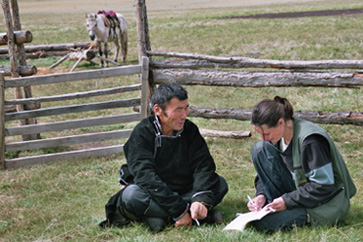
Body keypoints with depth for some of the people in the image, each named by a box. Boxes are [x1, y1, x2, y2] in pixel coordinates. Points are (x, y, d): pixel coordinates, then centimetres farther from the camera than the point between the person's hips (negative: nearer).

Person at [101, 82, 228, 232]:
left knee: (220, 184, -15)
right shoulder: (142, 134, -16)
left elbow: (203, 165, -10)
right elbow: (146, 177, -26)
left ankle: (159, 216, -24)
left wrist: (201, 199, -31)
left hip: (183, 193, 4)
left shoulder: (189, 130, -2)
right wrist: (179, 210, -33)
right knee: (132, 195, -34)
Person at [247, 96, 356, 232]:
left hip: (327, 205, -8)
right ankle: (274, 207, -3)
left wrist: (287, 201, -26)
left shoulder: (311, 140, -27)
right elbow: (266, 171, 8)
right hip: (299, 191, 8)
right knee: (260, 149, -6)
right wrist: (261, 195, -11)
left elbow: (324, 186, -25)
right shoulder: (277, 135, -2)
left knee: (263, 223, -26)